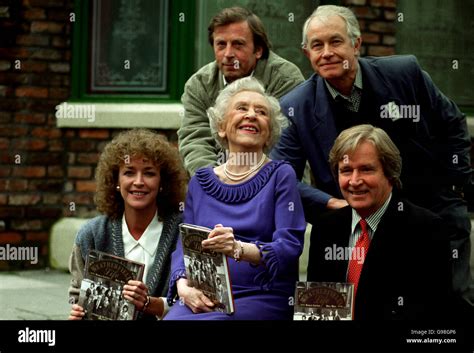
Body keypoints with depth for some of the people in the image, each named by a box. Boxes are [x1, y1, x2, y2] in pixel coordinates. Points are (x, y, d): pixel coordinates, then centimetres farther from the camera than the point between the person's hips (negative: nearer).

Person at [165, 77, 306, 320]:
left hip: (262, 298, -3)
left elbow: (289, 246, -8)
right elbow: (184, 245, 11)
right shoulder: (200, 181, 15)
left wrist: (239, 249, -27)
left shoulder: (280, 176, 4)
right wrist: (183, 286, -11)